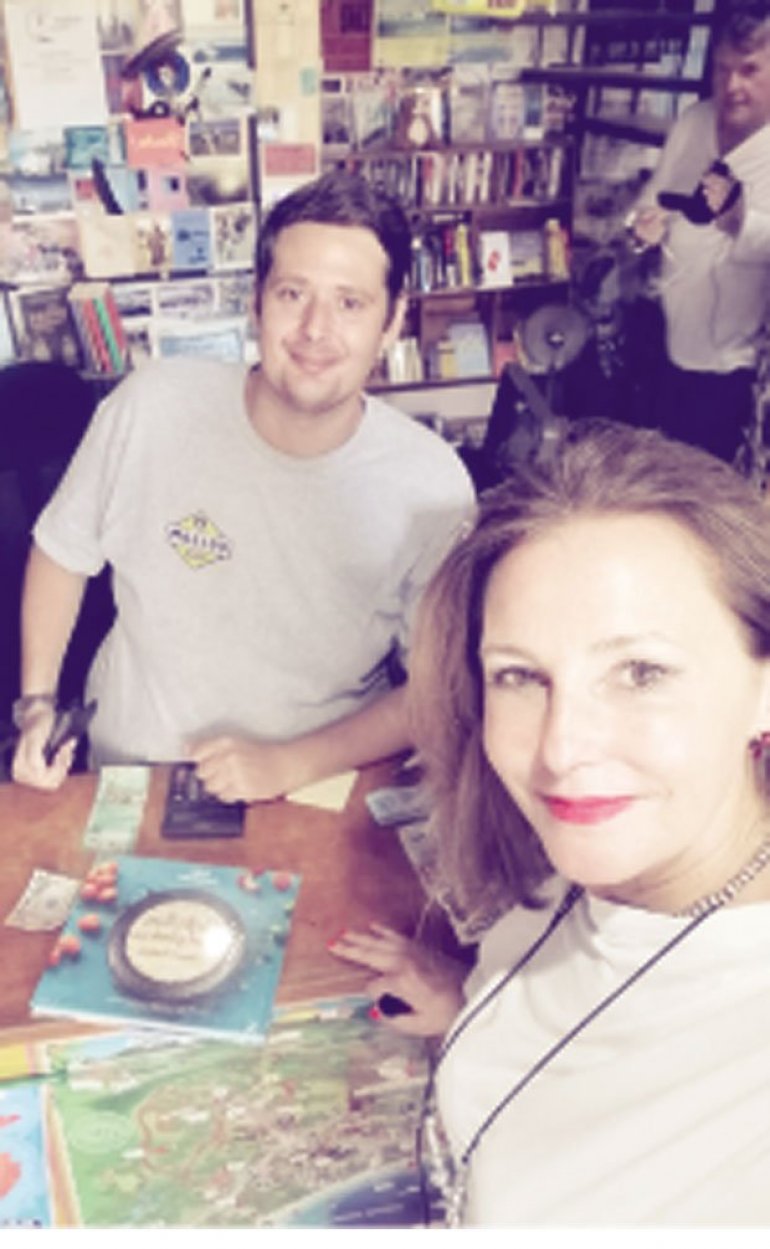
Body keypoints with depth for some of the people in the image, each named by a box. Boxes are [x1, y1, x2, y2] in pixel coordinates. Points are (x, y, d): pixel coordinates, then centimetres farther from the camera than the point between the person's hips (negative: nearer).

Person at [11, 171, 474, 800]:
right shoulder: (152, 406, -7)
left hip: (316, 796, -1)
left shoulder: (432, 488, -11)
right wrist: (36, 701, 2)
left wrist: (292, 765, -12)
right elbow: (62, 552, 9)